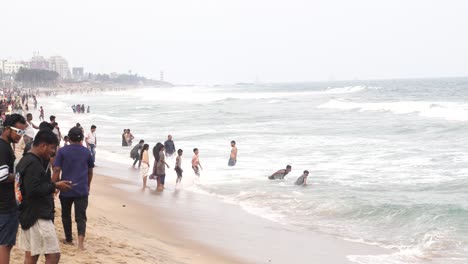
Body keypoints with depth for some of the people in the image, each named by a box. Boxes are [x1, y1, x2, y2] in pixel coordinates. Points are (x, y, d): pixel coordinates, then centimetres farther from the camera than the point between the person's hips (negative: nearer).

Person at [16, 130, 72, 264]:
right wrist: (55, 185, -16)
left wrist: (50, 187, 15)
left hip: (28, 215, 11)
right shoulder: (34, 164, -18)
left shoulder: (25, 161, 14)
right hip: (38, 217, -11)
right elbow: (33, 190, -26)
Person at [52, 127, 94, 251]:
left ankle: (69, 238, 29)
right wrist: (88, 185, 30)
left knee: (66, 214, 18)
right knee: (81, 216, -1)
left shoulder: (62, 151, -3)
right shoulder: (87, 152, 5)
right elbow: (90, 172, 15)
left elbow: (56, 170, -8)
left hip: (66, 189, -1)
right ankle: (81, 238, -22)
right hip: (82, 190, 1)